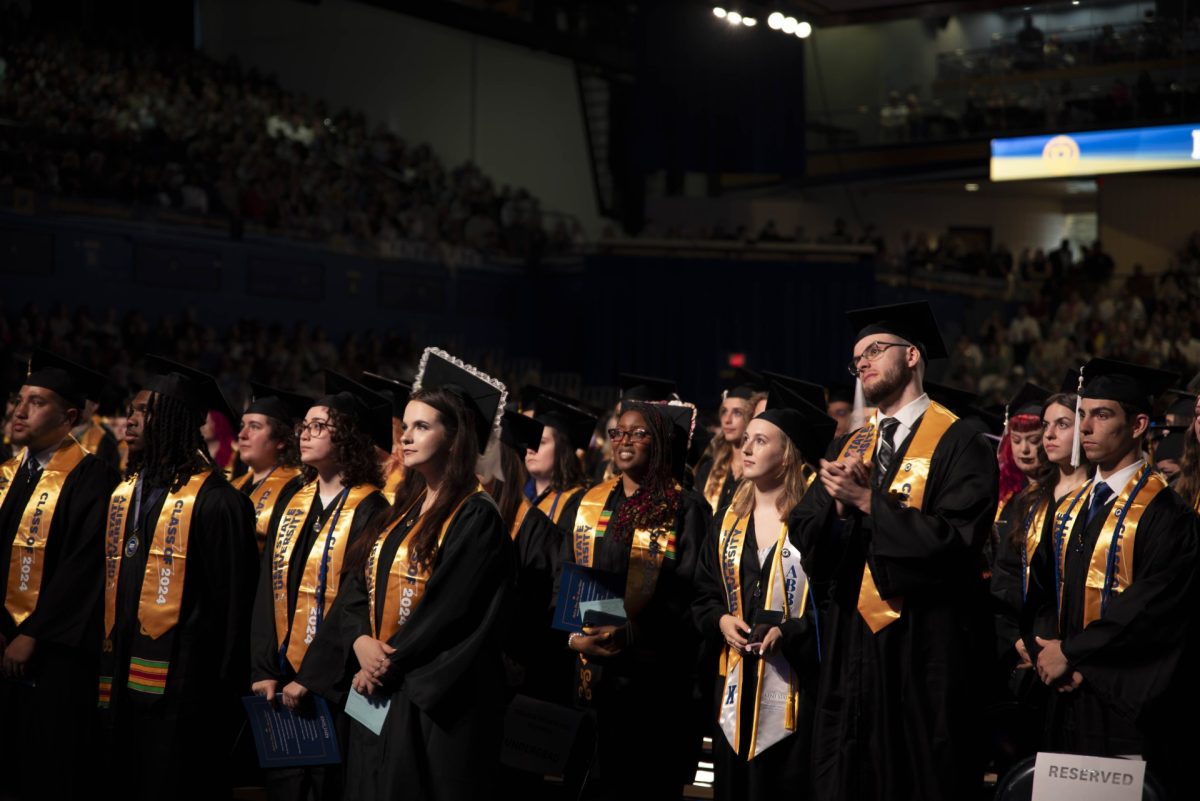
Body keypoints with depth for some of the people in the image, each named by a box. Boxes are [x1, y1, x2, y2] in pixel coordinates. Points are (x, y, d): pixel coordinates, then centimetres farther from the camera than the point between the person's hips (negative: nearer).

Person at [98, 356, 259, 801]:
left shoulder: (215, 502, -12)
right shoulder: (124, 495, 10)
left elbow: (232, 602, -10)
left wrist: (223, 691, -9)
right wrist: (104, 670, 13)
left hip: (181, 688, -7)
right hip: (121, 685, 7)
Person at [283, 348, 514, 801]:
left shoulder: (476, 518, -12)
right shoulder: (402, 510, 13)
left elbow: (450, 612, -17)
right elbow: (357, 586, 8)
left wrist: (389, 663, -11)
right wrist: (360, 641, -11)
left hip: (434, 701, -8)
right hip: (378, 693, 8)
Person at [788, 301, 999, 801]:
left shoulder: (958, 445, -5)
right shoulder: (848, 448, 13)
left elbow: (956, 539, -18)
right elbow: (808, 542, 6)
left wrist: (868, 501, -17)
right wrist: (840, 504, -13)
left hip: (928, 648, -5)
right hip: (853, 644, 6)